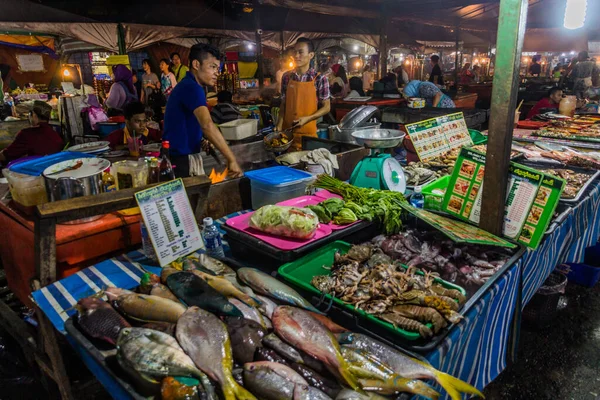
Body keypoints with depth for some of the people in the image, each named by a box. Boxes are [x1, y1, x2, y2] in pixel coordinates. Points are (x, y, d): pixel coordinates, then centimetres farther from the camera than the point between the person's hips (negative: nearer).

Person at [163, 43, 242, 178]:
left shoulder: (187, 86, 15)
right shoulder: (192, 87, -18)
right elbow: (207, 125, -32)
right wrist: (231, 159, -34)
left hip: (181, 157, 10)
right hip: (182, 160, -10)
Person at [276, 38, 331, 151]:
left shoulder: (320, 79, -7)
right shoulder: (287, 77, 3)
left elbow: (326, 107, -3)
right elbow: (283, 104, 10)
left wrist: (307, 118, -15)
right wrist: (279, 125, -3)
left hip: (308, 133, -3)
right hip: (287, 131, 3)